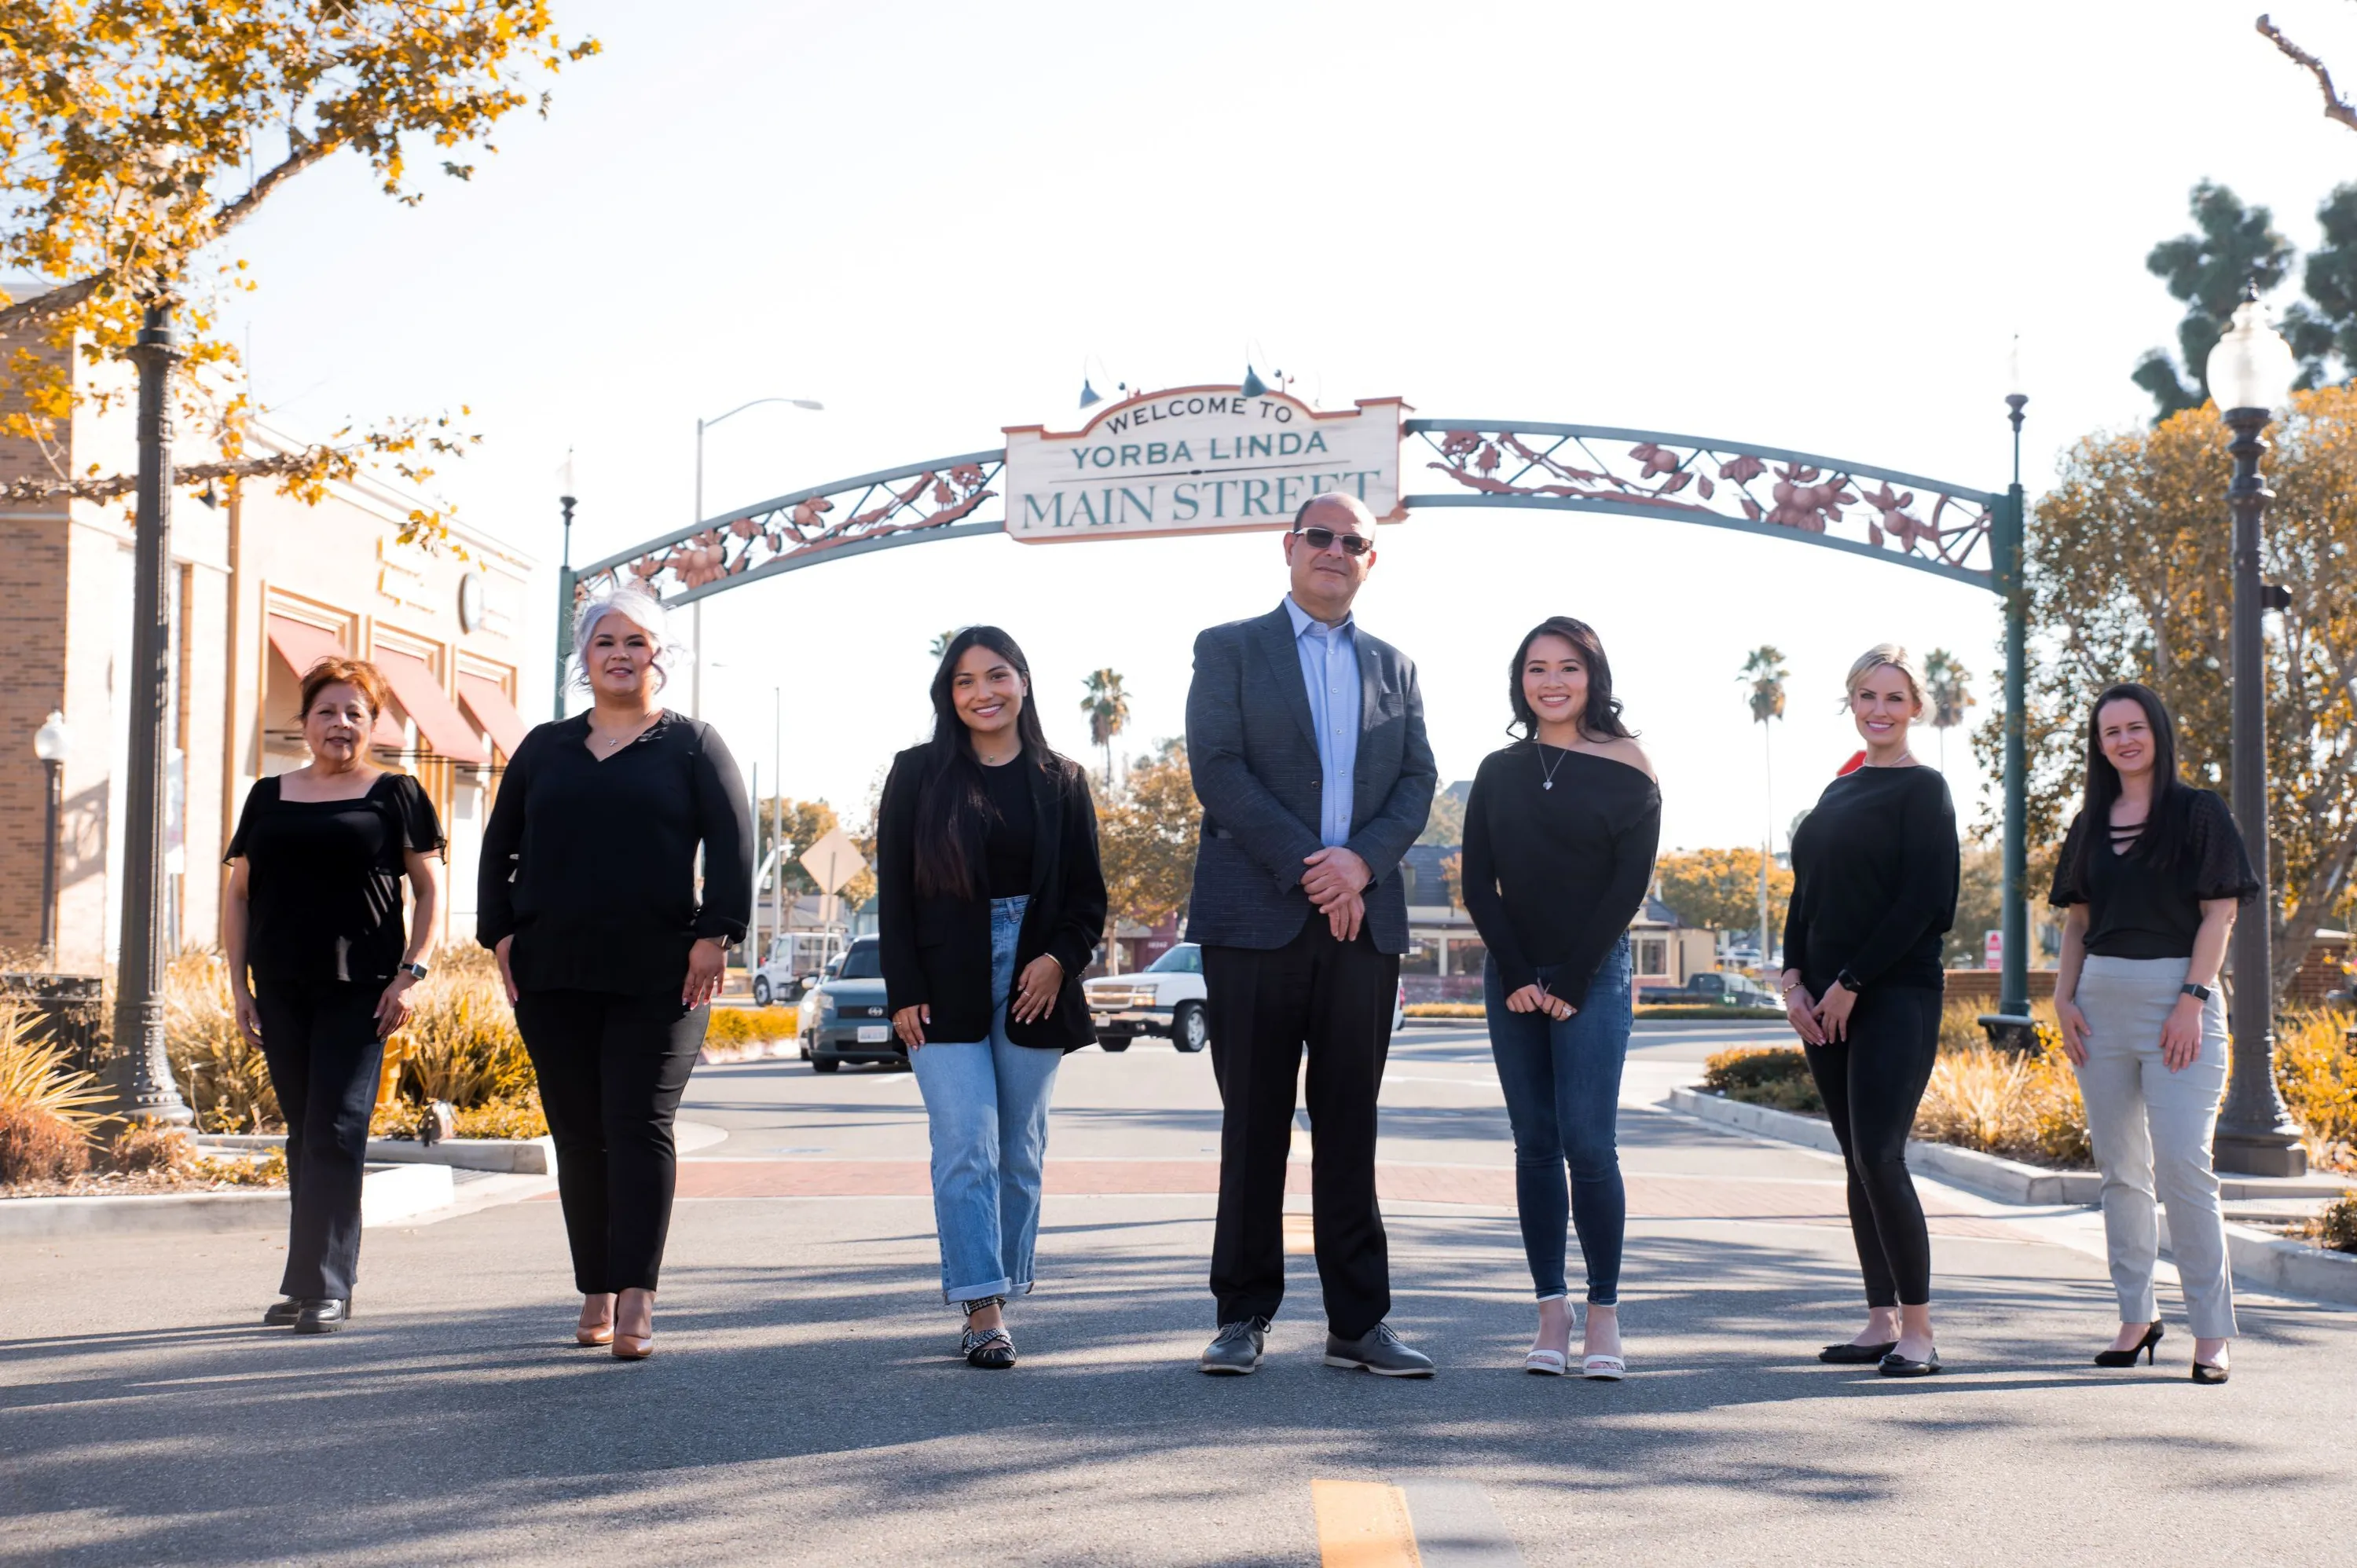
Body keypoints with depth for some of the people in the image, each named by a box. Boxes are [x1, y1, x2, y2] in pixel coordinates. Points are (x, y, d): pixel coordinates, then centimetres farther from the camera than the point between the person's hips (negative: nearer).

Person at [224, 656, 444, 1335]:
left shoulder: (395, 795, 4)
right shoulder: (269, 797, 14)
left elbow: (429, 890, 3)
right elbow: (239, 894, 17)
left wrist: (409, 973, -7)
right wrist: (238, 984, 9)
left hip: (359, 990, -4)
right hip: (281, 991, 4)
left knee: (337, 1133, -10)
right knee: (303, 1134, 9)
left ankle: (327, 1289, -10)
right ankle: (306, 1285, 17)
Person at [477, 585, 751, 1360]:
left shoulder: (692, 746, 7)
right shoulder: (545, 749, 16)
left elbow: (733, 842, -1)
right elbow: (499, 847, 18)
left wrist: (714, 935, -10)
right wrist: (501, 933, 6)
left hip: (659, 975, -3)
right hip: (553, 975, 4)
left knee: (640, 1123, -11)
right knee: (579, 1133, 4)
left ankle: (637, 1298, -15)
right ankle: (596, 1294, 10)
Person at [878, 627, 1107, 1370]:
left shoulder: (1061, 781, 8)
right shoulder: (918, 774, 4)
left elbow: (1088, 894, 8)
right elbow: (893, 890, 1)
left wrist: (1060, 959, -9)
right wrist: (903, 992, -7)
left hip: (1034, 983, 2)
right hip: (946, 988, -2)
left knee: (1020, 1153, 6)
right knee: (967, 1148, -10)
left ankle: (1001, 1295, 15)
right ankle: (983, 1310, -12)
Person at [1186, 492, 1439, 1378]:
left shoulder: (1393, 668, 18)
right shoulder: (1230, 650, 7)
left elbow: (1417, 784, 9)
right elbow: (1217, 768, -5)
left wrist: (1360, 860, -10)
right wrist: (1308, 868, -13)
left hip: (1362, 919, 3)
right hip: (1257, 917, -3)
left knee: (1350, 1129, 5)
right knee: (1253, 1125, 1)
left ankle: (1358, 1322, 8)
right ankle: (1244, 1315, 8)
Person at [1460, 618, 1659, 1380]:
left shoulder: (1626, 769, -1)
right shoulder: (1499, 772, 9)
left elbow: (1629, 884, -5)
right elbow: (1478, 884, 5)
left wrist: (1570, 983, -9)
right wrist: (1516, 976, -6)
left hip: (1593, 976, -3)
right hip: (1512, 979, 3)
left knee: (1586, 1142, -11)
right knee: (1535, 1145, 4)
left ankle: (1604, 1314, -3)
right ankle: (1552, 1314, 7)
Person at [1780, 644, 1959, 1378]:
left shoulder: (1923, 790, -4)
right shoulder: (1838, 793, 18)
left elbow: (1922, 902, -12)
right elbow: (1805, 892, 18)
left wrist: (1851, 984, -13)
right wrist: (1795, 980, 3)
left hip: (1895, 996, -7)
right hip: (1825, 1004, 7)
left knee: (1879, 1157, -14)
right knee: (1858, 1161, 7)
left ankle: (1919, 1329, -6)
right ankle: (1882, 1320, 13)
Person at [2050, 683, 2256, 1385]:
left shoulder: (2199, 813, 0)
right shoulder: (2091, 823, 14)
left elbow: (2220, 912, -4)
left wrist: (2193, 999, -13)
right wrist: (2064, 998, 4)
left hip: (2176, 993, -5)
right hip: (2102, 998, 5)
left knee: (2182, 1163, -12)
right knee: (2120, 1167, 8)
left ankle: (2211, 1331, -7)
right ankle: (2137, 1316, 16)